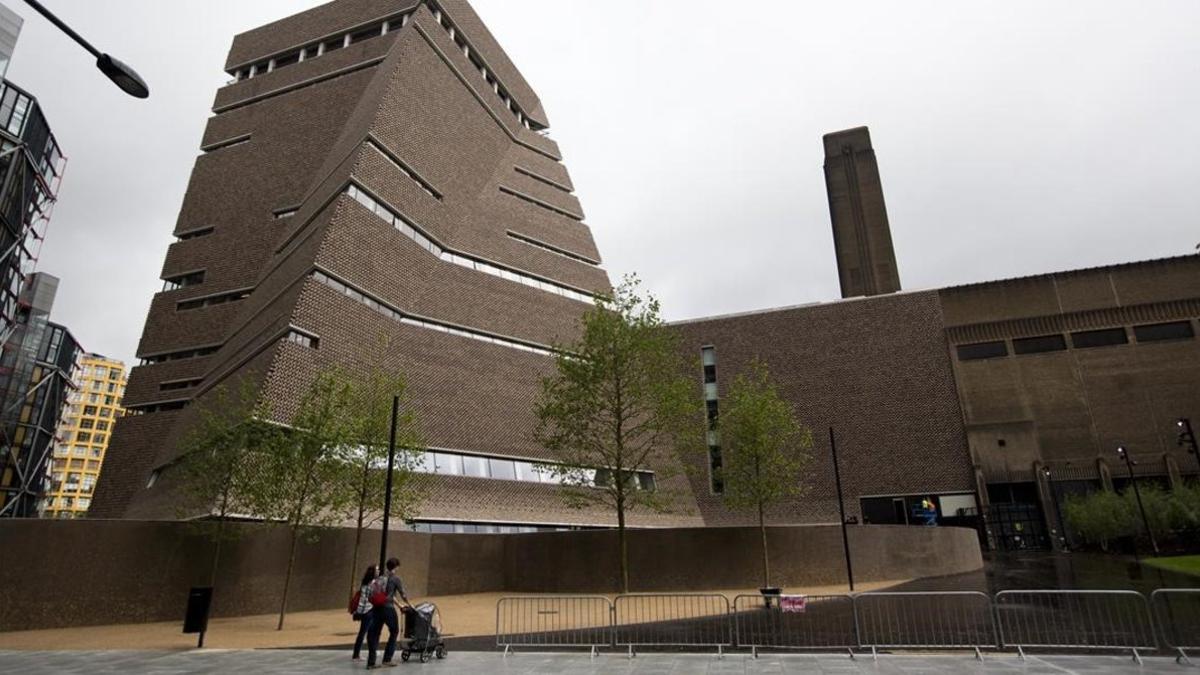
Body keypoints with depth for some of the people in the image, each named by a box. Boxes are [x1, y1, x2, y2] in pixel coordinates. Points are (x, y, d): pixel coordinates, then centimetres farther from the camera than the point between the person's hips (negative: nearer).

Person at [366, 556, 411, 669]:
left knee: (374, 634, 10)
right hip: (388, 608, -5)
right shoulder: (395, 578, -3)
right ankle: (387, 659, 14)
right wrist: (409, 604, 15)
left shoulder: (380, 578, 15)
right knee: (394, 632, 13)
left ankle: (371, 662, 10)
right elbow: (403, 594, -2)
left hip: (377, 608, 5)